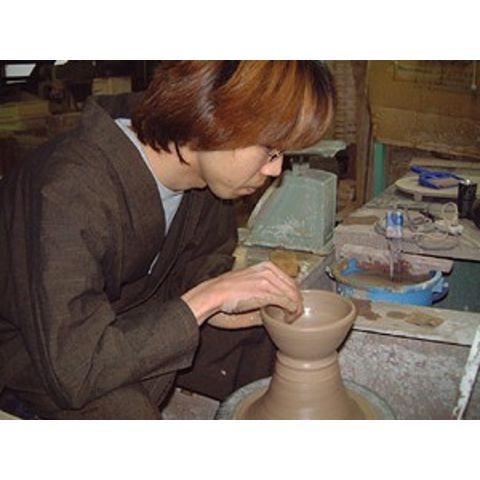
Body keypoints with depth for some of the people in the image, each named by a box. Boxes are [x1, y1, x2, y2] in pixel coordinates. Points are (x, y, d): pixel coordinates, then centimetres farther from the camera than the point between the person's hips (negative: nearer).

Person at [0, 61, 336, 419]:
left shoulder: (202, 169, -16)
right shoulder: (70, 193, -38)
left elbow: (203, 265, 1)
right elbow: (73, 372, -38)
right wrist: (208, 297, -37)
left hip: (136, 318, 6)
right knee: (126, 413, -34)